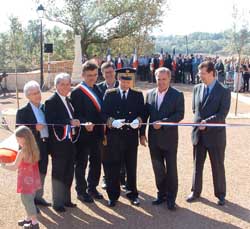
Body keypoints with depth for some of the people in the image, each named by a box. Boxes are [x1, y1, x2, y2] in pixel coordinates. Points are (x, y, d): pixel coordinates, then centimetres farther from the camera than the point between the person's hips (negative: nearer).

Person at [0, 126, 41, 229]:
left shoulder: (22, 152, -20)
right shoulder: (34, 150, 0)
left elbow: (14, 167, -11)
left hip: (26, 181, -7)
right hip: (33, 180, 7)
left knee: (27, 201, 5)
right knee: (29, 199, 21)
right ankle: (28, 218, 35)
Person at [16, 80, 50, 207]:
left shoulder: (44, 108, 8)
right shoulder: (23, 111, -9)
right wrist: (34, 128, -25)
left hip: (44, 147, 6)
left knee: (42, 173, 17)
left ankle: (38, 197, 34)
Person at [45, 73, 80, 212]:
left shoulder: (68, 101, 14)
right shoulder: (51, 102, -10)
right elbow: (51, 122, -21)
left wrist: (76, 125, 2)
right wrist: (70, 122, -26)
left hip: (70, 142, 7)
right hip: (59, 143, -7)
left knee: (69, 173, 15)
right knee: (58, 173, 4)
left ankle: (66, 199, 28)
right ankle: (58, 202, 15)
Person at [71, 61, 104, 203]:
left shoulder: (97, 89, 10)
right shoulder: (77, 92, -12)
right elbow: (76, 114, -16)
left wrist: (102, 129, 5)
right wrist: (85, 123, -32)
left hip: (97, 132, 7)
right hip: (83, 134, -7)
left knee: (96, 162, 17)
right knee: (81, 163, 7)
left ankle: (92, 188, 33)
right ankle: (81, 191, 21)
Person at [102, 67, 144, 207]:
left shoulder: (138, 95, 9)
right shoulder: (109, 94, 5)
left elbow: (142, 112, 5)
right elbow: (104, 113, 0)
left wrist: (138, 120, -17)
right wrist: (112, 122, -19)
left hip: (131, 136, 1)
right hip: (114, 136, -1)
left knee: (131, 167, 10)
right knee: (113, 167, 4)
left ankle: (132, 194, 24)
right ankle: (113, 195, 17)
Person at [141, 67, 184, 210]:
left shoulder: (177, 95, -6)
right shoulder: (150, 94, 6)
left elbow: (180, 114, -13)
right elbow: (145, 114, 9)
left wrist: (163, 122, -21)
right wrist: (142, 134, 7)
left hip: (169, 138, -4)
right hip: (154, 138, 4)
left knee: (171, 169, 5)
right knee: (158, 168, 13)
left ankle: (171, 198, 16)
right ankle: (162, 194, 27)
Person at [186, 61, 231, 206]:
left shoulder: (224, 91, -10)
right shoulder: (197, 89, 5)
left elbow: (223, 114, -16)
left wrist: (206, 122, -24)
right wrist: (199, 123, 2)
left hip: (215, 135, -4)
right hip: (199, 134, 4)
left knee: (218, 166, 10)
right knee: (197, 165, 14)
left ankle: (220, 194, 26)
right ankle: (196, 192, 28)